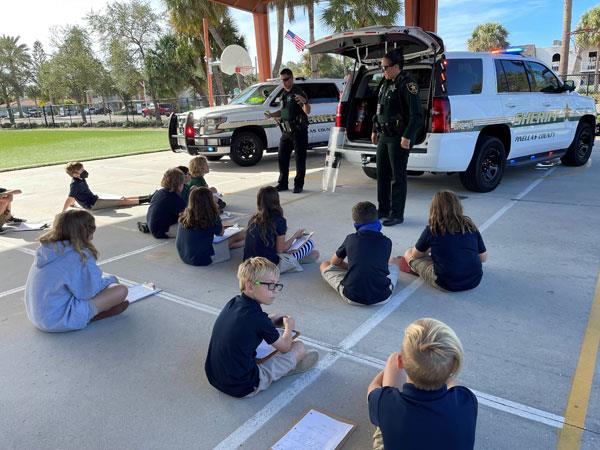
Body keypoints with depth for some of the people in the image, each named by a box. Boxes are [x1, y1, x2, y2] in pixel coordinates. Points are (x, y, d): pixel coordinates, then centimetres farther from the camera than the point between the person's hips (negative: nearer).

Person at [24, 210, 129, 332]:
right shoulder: (79, 255, -19)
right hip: (61, 320, -8)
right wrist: (110, 279, 5)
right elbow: (92, 289, -14)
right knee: (121, 290, -12)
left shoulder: (45, 249, 3)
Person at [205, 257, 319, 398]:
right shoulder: (257, 317, -22)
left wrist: (271, 320, 13)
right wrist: (288, 326, 14)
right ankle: (290, 365, 29)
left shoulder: (233, 303, -2)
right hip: (243, 388, -8)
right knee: (299, 347, -3)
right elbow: (285, 347, -5)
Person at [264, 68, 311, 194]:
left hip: (299, 131, -8)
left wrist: (305, 102, -40)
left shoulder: (299, 93, -10)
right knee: (282, 157, 10)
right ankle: (282, 183, 20)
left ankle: (298, 185, 6)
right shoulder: (284, 94, 15)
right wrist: (272, 115, 8)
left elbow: (307, 112, -19)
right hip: (286, 131, 8)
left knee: (300, 158, -1)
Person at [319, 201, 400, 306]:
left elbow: (334, 262, 19)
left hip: (352, 297, -2)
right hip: (382, 297, 2)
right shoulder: (386, 242, 4)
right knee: (395, 261, 30)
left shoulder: (350, 239, 4)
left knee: (325, 265, 23)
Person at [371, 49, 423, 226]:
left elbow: (416, 115, -18)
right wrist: (375, 130, 22)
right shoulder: (386, 84, 15)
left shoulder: (407, 84, -12)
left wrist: (407, 137, -23)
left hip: (398, 138, -9)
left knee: (398, 177, -3)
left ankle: (397, 214, 6)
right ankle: (383, 210, 25)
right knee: (382, 174, 13)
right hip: (384, 136, 9)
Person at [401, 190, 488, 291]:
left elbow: (416, 254, 5)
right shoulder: (470, 226, -1)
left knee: (408, 254, 14)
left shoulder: (432, 229, -9)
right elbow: (484, 258, 6)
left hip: (447, 284, -5)